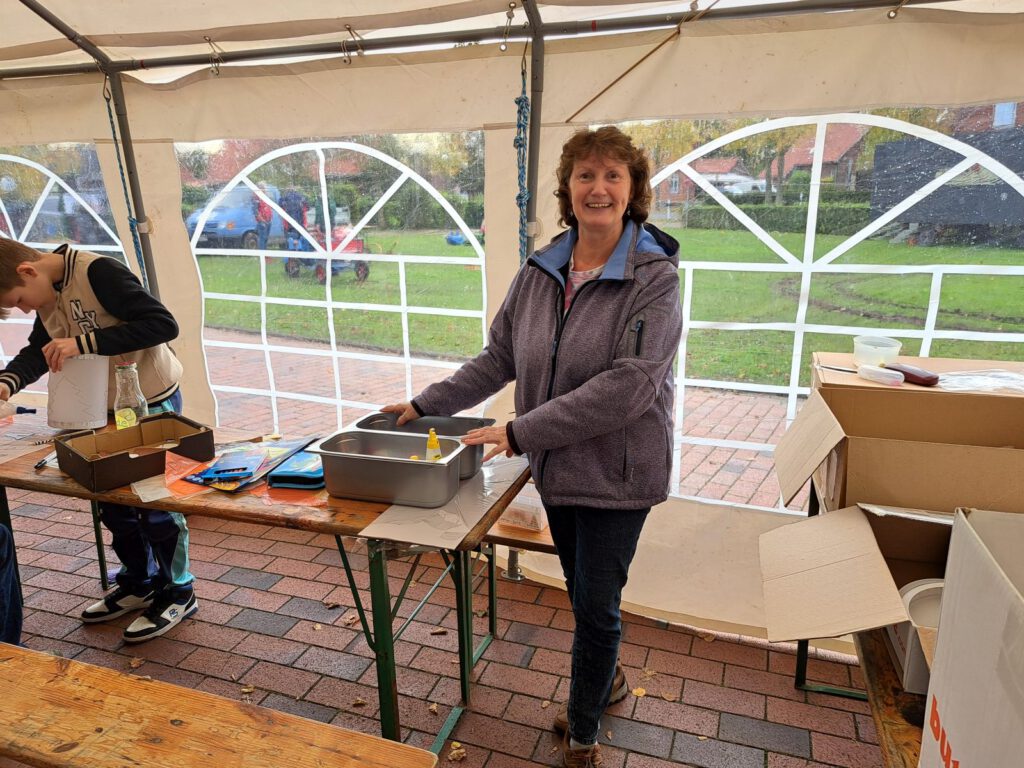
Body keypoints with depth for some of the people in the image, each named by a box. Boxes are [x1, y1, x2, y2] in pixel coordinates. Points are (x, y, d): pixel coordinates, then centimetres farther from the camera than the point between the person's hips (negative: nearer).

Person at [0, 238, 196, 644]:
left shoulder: (99, 272, -22)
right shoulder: (47, 293, 3)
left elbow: (163, 324, -30)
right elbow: (38, 349, 11)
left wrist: (84, 343, -33)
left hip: (153, 403, -8)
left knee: (155, 503, 3)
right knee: (112, 502, 16)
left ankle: (178, 593, 20)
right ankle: (138, 584, 35)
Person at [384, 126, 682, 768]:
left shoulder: (655, 277, -16)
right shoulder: (540, 272, 1)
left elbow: (627, 384, -26)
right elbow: (499, 358, 6)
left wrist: (522, 431, -27)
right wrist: (427, 404, 2)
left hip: (616, 471, -5)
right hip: (556, 467, 5)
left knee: (597, 605, 7)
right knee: (582, 592, 22)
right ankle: (608, 679, 51)